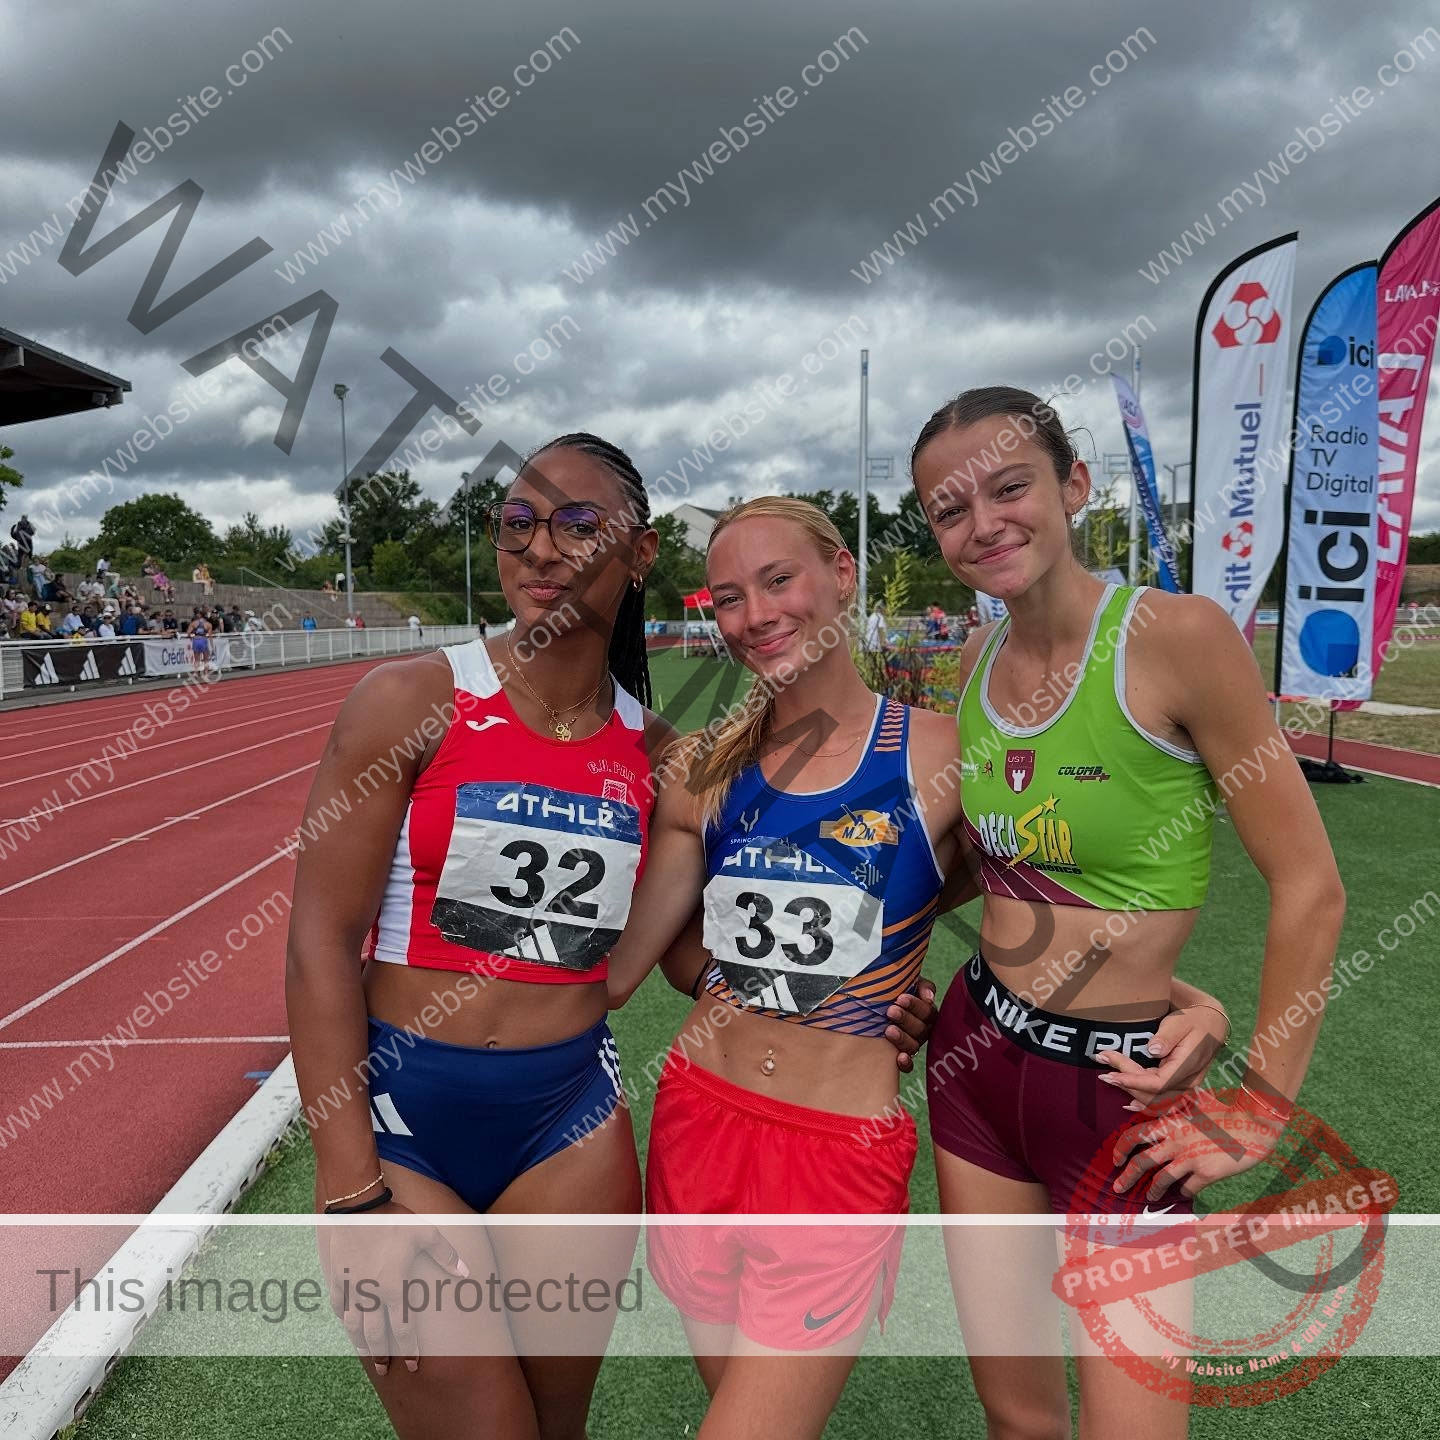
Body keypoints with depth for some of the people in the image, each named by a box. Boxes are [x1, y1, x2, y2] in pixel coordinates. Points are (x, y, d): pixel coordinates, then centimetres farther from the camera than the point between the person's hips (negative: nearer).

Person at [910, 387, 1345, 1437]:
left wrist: (1262, 1110, -9)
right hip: (975, 1052, 5)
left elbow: (1309, 888, -13)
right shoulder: (979, 662, 2)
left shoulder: (1177, 635, -16)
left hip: (1120, 1087, -5)